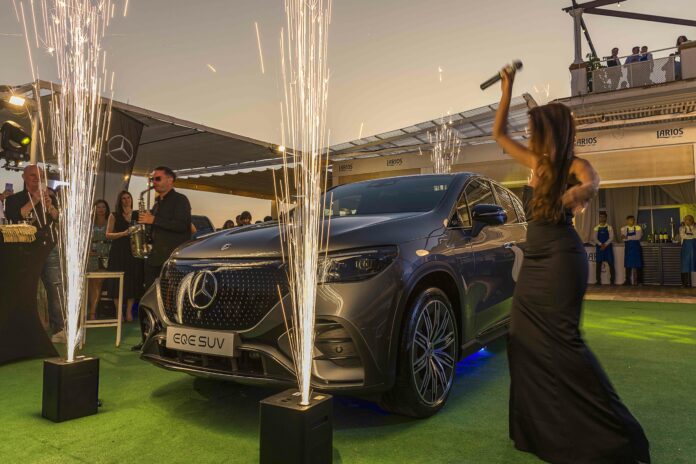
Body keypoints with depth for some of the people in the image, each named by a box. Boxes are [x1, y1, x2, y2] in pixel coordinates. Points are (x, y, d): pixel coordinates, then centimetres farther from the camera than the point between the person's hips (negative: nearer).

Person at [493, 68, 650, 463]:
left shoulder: (574, 166, -7)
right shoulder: (538, 163, 14)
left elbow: (592, 181, -31)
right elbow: (499, 134, 21)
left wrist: (582, 191, -54)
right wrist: (507, 91, 17)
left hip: (560, 259, -8)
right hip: (535, 260, 8)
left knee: (561, 342, -11)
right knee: (526, 342, 8)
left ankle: (615, 432, 1)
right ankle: (542, 429, 19)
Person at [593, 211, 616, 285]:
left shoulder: (609, 228, 1)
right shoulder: (596, 228, 6)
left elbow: (611, 238, -7)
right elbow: (594, 238, -1)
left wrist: (605, 245, -18)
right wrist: (601, 244, -15)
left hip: (608, 247, -2)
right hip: (599, 247, 2)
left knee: (611, 264, -1)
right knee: (598, 264, 2)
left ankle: (612, 281, 6)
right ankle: (598, 281, 9)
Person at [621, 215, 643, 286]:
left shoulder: (638, 228, 5)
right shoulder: (623, 229, 8)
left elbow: (638, 237, -9)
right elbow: (623, 238, -5)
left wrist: (628, 237, -12)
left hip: (636, 247, -1)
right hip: (628, 247, 1)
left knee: (638, 264, -2)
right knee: (628, 264, 1)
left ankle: (639, 281, 4)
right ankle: (628, 280, 7)